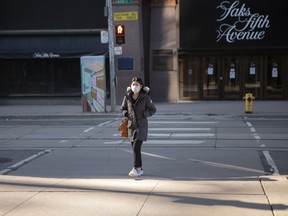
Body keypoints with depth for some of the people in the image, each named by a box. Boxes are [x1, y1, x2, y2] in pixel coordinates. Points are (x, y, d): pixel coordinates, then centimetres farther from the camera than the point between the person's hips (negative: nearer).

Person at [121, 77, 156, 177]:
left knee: (136, 148, -14)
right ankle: (139, 169, 19)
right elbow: (123, 109, 12)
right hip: (131, 125, 4)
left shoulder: (145, 97, -9)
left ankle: (136, 169, -7)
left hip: (141, 125, -4)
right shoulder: (127, 96, -1)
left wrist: (143, 114, -15)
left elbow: (153, 110, 0)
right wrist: (126, 114, -8)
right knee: (135, 148, 8)